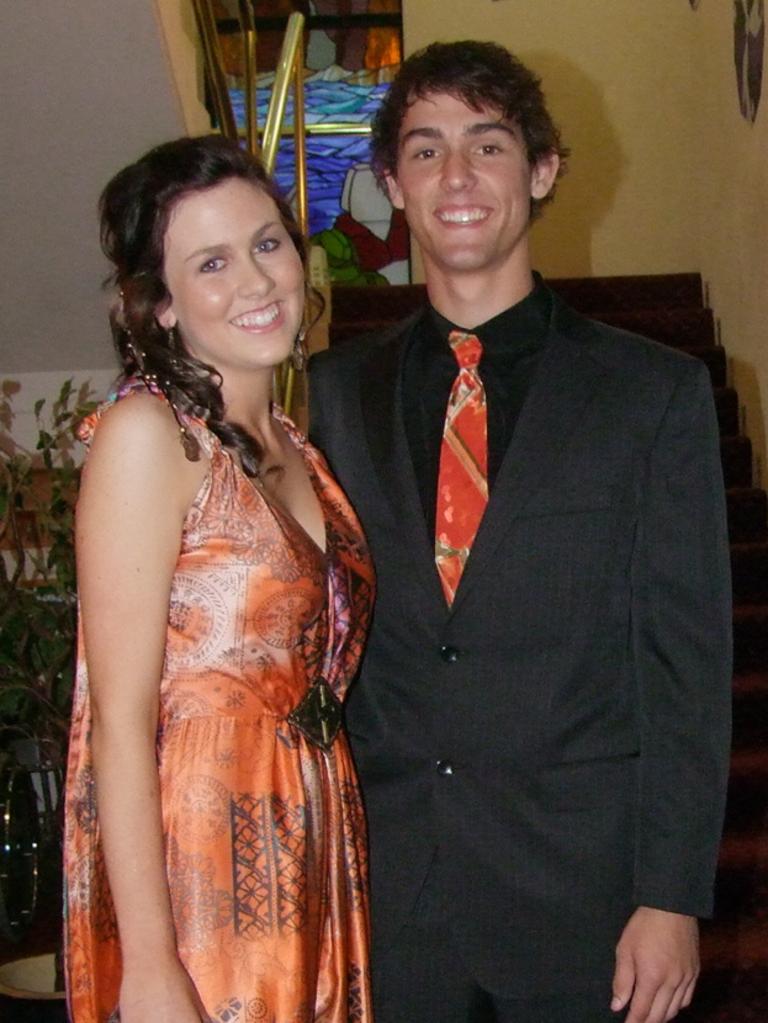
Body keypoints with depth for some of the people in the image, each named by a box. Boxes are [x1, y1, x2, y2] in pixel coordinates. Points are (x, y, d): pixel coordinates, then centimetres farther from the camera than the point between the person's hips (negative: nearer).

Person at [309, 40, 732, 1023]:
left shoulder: (655, 391, -2)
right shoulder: (335, 391, 5)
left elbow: (688, 659, -4)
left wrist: (673, 898, -8)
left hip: (584, 890, -2)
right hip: (386, 897, 2)